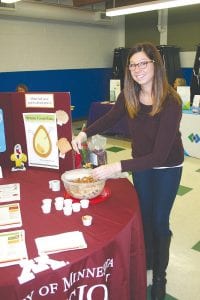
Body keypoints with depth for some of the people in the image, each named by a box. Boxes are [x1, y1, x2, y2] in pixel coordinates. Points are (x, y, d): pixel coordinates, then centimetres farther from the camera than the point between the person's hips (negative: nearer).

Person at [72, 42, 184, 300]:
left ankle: (160, 277, 30)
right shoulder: (128, 96, -15)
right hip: (140, 163, 5)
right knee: (144, 215, 18)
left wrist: (117, 167, -42)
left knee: (159, 220, 7)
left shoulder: (170, 101, -31)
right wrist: (84, 134, -13)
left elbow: (159, 155, -34)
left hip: (167, 167, -4)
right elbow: (110, 118, 5)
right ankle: (147, 260, 44)